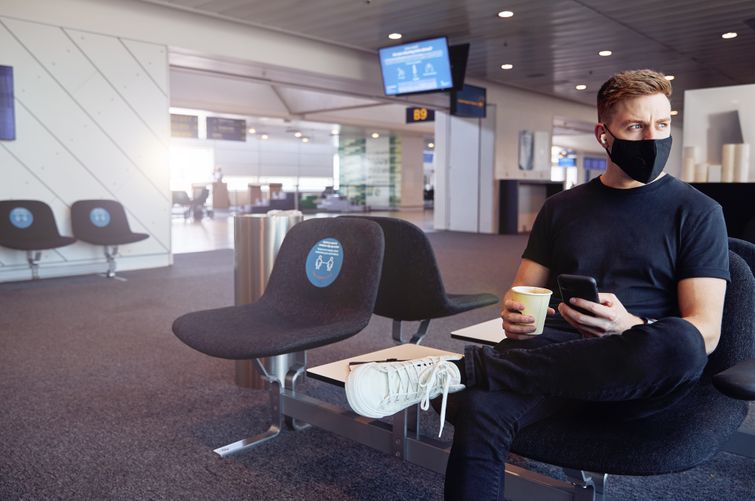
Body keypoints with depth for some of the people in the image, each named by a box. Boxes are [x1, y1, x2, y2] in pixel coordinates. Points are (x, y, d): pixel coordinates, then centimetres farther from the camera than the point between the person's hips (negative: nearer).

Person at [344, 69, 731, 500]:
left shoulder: (696, 212, 6)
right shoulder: (561, 209, 15)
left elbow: (705, 332, -3)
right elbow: (523, 290, 17)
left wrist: (628, 327, -24)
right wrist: (513, 314, -9)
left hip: (637, 381, 0)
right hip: (555, 355, 1)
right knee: (479, 410, -35)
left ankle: (460, 369, -35)